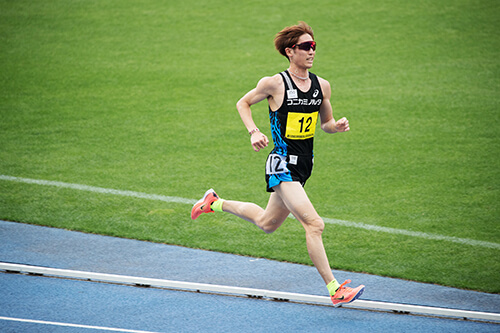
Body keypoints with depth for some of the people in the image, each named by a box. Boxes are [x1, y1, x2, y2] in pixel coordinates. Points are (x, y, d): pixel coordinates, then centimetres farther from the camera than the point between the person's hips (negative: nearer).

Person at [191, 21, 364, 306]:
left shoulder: (322, 86, 3)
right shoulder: (275, 84, -12)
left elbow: (326, 122, 17)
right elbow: (243, 103, 4)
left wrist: (337, 126, -6)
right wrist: (253, 132, -12)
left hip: (304, 165, 7)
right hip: (283, 166, -7)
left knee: (267, 224, 24)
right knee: (314, 224, -19)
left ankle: (216, 203, 46)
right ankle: (335, 289, -17)